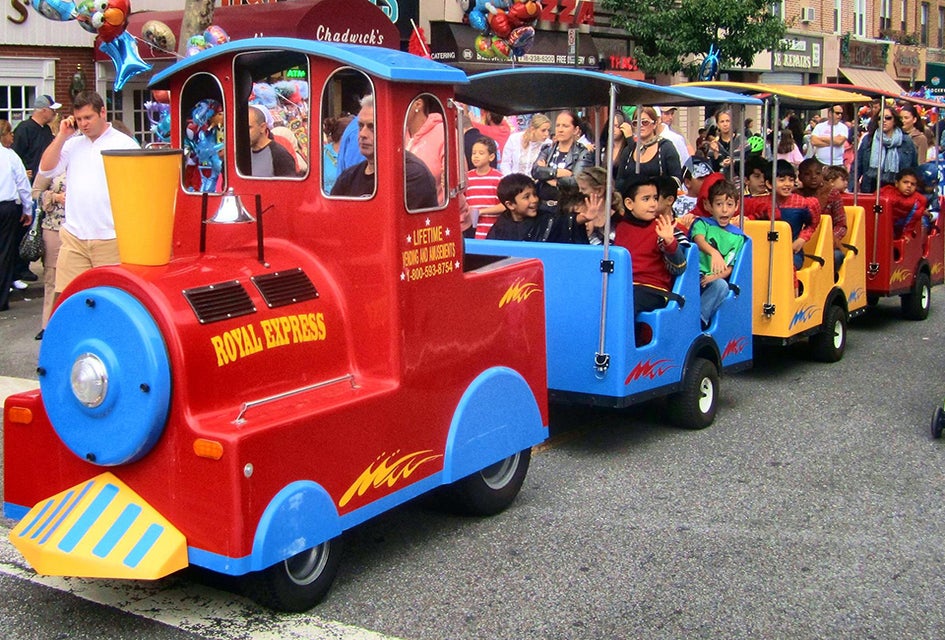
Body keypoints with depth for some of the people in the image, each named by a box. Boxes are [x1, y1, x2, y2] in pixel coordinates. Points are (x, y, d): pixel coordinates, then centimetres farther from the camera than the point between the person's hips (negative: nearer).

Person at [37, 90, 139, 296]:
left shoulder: (125, 144, 1)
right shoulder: (72, 144, 16)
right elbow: (46, 169, 8)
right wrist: (62, 136, 4)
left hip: (111, 239, -4)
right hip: (74, 238, 4)